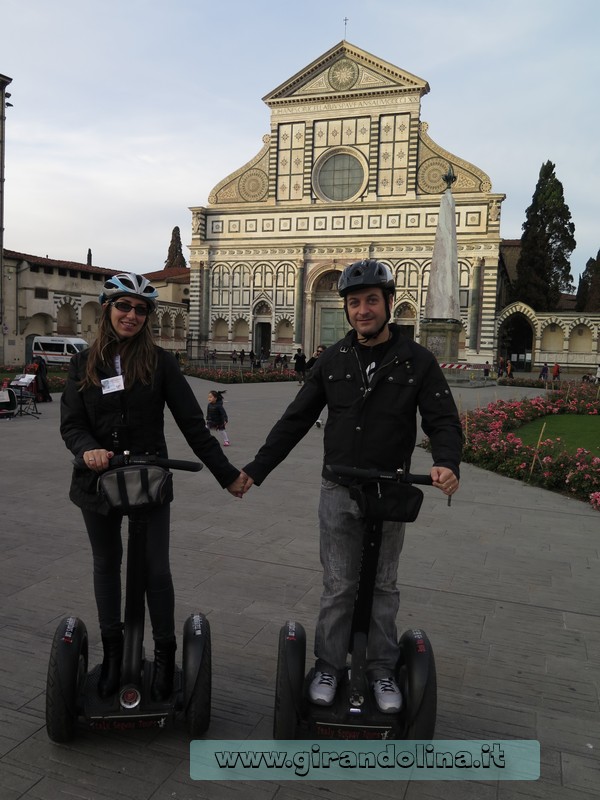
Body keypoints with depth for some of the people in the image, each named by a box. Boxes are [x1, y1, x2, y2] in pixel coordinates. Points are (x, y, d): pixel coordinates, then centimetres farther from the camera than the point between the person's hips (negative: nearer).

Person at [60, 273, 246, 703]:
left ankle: (165, 656, 20)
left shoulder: (160, 362, -5)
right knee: (107, 565, 15)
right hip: (98, 480, 2)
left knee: (156, 569, 2)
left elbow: (192, 423, -6)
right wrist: (88, 448, -27)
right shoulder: (85, 363, 1)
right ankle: (113, 652, 32)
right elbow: (71, 423, -4)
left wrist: (227, 473, -10)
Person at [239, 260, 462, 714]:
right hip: (338, 492, 1)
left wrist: (447, 463, -29)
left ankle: (383, 670, 29)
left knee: (383, 587, 14)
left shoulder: (417, 361, -4)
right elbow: (295, 421, 4)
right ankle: (329, 667, 26)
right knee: (338, 586, 9)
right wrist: (256, 470, -1)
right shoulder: (333, 361, 2)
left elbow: (443, 420, -7)